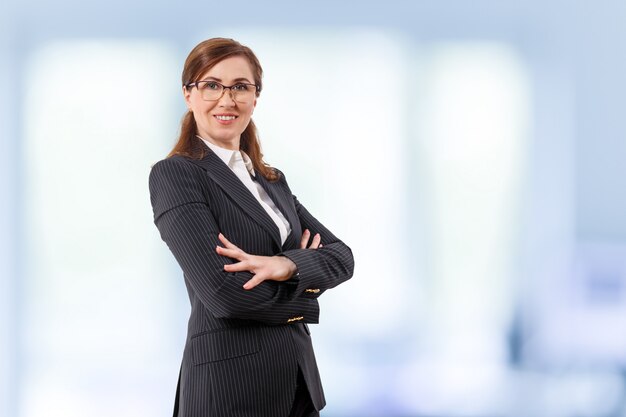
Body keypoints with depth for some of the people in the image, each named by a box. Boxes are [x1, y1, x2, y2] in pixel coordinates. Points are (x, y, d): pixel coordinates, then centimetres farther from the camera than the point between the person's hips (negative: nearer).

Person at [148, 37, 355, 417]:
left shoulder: (273, 181, 14)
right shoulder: (174, 174, -9)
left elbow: (341, 256, 3)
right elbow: (223, 292, -19)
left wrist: (286, 266, -17)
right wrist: (304, 288, -3)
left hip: (300, 381, 7)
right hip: (232, 385, -7)